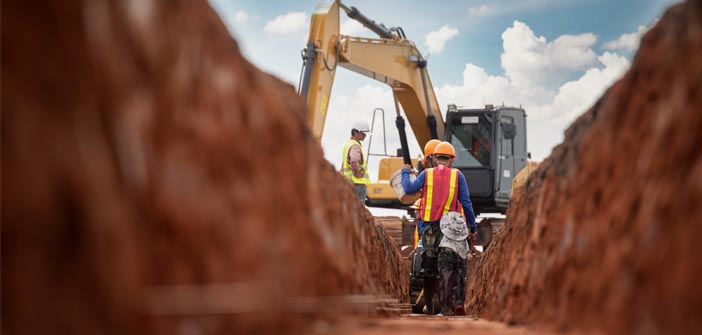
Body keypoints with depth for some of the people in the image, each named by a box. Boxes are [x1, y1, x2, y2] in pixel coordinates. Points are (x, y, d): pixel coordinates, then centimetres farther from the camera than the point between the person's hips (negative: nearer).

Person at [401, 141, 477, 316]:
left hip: (430, 227, 2)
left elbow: (409, 189, -6)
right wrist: (473, 227, 5)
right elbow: (466, 203, -2)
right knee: (449, 267, -3)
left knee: (429, 267, 14)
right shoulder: (457, 176, 0)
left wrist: (405, 172, 12)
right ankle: (447, 305, -15)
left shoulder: (426, 174, 0)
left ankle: (428, 306, 24)